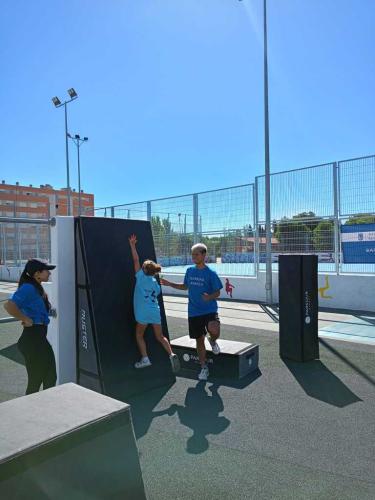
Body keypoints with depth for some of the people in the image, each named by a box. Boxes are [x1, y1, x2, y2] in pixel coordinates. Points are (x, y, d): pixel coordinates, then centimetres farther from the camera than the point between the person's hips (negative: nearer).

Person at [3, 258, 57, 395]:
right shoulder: (28, 288, -17)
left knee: (50, 378, 17)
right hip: (32, 339, -9)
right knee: (35, 381, 5)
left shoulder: (37, 288, 11)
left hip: (40, 338, 9)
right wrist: (26, 320, -20)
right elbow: (9, 306, -30)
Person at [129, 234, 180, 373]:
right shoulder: (156, 283, 12)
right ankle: (171, 354, -3)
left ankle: (145, 358, 6)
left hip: (143, 313, -5)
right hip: (155, 312, 5)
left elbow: (136, 260, 0)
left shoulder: (141, 277, -2)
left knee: (139, 335, 15)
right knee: (160, 336, 14)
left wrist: (132, 245, 6)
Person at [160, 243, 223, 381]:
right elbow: (185, 286, 19)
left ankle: (213, 341, 8)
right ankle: (204, 368, 29)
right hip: (194, 312, 4)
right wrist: (170, 284, 11)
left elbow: (217, 293, -7)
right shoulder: (190, 271, 4)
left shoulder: (211, 273, -10)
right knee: (199, 340, 11)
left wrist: (209, 297, -27)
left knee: (214, 331, -30)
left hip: (210, 310, -4)